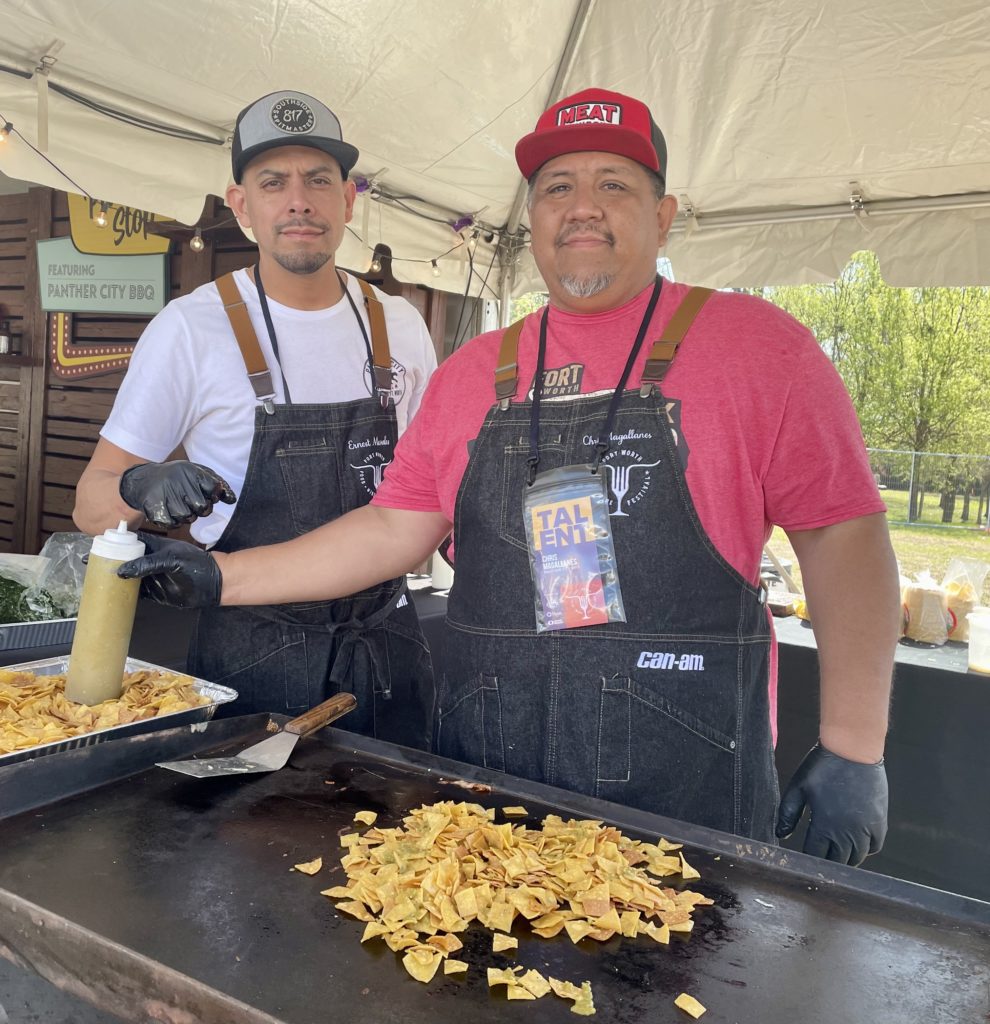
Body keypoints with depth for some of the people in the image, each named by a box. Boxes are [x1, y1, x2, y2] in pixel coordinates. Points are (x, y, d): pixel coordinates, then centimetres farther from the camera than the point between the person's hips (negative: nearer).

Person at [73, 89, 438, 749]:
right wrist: (143, 489, -27)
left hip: (387, 646, 4)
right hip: (251, 659, -3)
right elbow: (92, 502, -6)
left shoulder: (400, 325, 3)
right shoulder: (191, 328, -9)